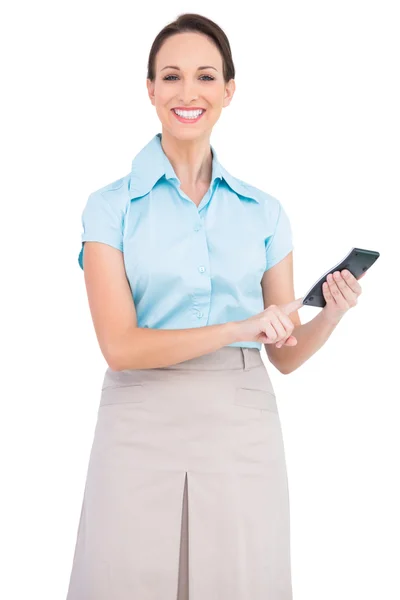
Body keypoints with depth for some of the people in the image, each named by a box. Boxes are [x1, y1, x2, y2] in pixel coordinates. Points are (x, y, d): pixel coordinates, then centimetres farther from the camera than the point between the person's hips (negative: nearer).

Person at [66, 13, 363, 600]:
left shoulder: (264, 211, 7)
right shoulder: (112, 206, 0)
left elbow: (285, 354, 8)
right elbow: (120, 346, -11)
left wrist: (331, 315, -12)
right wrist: (241, 327, -21)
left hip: (242, 432, 2)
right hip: (143, 429, -2)